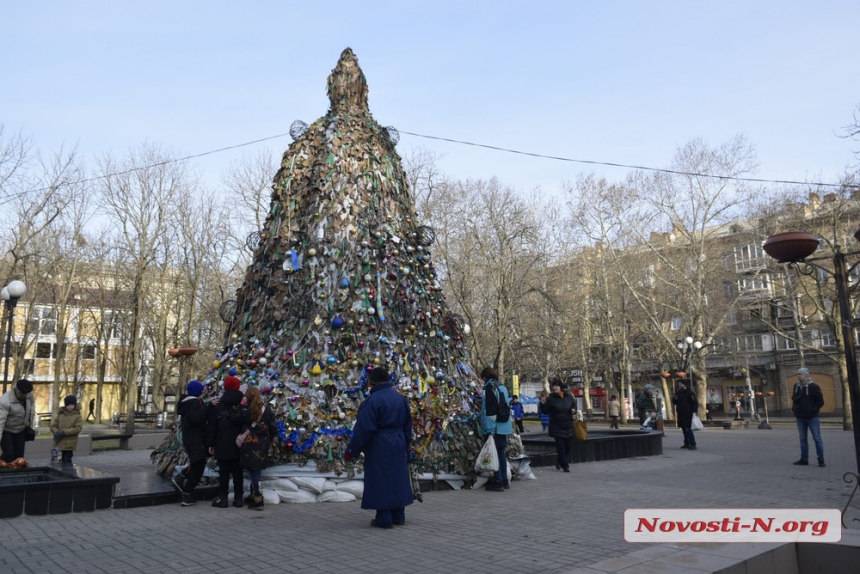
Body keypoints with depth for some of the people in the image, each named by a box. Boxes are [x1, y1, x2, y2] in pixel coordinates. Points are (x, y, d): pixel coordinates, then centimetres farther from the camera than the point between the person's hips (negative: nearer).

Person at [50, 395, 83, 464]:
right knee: (62, 460, 8)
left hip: (69, 444, -4)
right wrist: (56, 432, -13)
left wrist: (64, 432, -18)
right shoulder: (60, 414, 9)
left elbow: (78, 428, -12)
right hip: (59, 443, 4)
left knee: (67, 461, -4)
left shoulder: (77, 416, -2)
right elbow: (53, 425, 8)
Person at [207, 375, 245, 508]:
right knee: (237, 471, 8)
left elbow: (211, 426, -2)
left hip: (222, 446, -2)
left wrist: (210, 443, 4)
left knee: (224, 471, 4)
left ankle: (222, 498, 6)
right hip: (238, 446, 2)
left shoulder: (218, 406, -3)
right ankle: (238, 498, 10)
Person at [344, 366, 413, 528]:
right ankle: (398, 516, 21)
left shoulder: (372, 401, -16)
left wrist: (351, 451, -8)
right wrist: (406, 446, 25)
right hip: (398, 446, 7)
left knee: (380, 481, 0)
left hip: (379, 448, -7)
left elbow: (363, 430, -16)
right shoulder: (401, 398, 7)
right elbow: (407, 426, 14)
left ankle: (384, 519, 3)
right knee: (397, 478, 14)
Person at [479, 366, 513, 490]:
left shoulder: (490, 387, -11)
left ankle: (498, 481, -1)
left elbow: (489, 409, -17)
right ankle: (504, 480, 20)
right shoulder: (503, 387, 13)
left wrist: (490, 429, -19)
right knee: (501, 452, 15)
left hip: (494, 427, -8)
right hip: (504, 426, 8)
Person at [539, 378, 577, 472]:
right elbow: (545, 411, -9)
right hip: (557, 427, -4)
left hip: (568, 426, 4)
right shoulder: (551, 398, -9)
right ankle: (565, 465, 7)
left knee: (568, 445, 11)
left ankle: (559, 461, 34)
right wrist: (543, 404, -27)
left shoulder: (569, 397, 1)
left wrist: (574, 410, -5)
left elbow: (574, 405, 16)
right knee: (560, 446, -4)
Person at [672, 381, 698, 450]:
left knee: (688, 429, -13)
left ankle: (693, 444, -11)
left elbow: (695, 403, -12)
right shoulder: (678, 392, 14)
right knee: (684, 429, 11)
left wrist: (694, 411, -22)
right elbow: (674, 402, 20)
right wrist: (675, 399, -2)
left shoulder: (689, 393, -7)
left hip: (688, 414, -7)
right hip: (680, 414, 7)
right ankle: (687, 443, 18)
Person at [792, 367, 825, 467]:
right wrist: (794, 409, 6)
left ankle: (821, 460, 5)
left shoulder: (814, 387, -9)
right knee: (803, 438, 10)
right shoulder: (796, 386, 8)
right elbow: (794, 398, 20)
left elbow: (820, 401, -9)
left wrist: (813, 410, -14)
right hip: (800, 417, 6)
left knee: (817, 438, -2)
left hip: (812, 417, -6)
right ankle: (804, 459, 16)